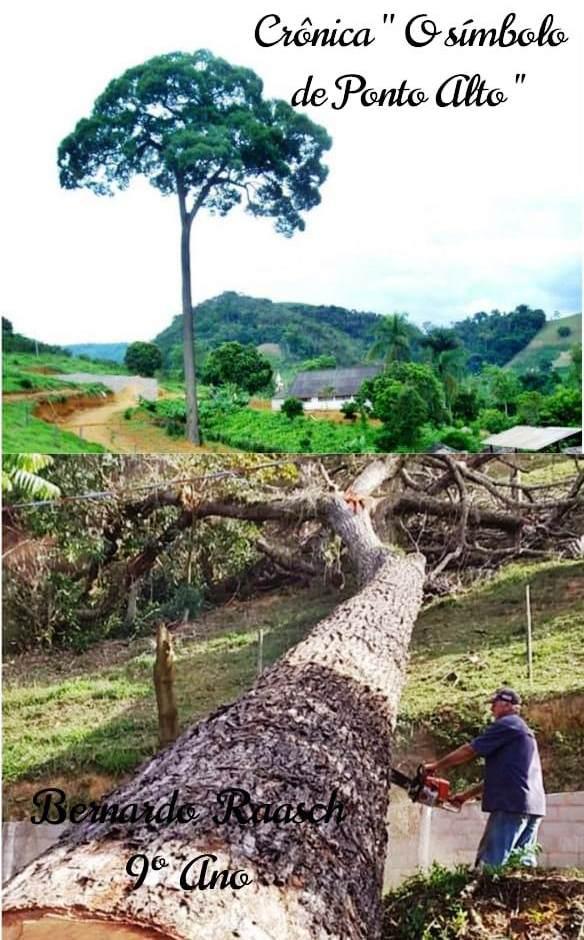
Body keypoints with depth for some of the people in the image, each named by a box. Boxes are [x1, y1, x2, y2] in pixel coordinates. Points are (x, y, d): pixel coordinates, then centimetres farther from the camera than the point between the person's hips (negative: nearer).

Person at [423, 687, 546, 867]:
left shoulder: (507, 724, -4)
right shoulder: (523, 731, 25)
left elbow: (469, 751, -6)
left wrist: (436, 766, 4)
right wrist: (467, 795, 24)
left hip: (512, 804, -10)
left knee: (490, 863, -11)